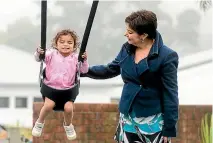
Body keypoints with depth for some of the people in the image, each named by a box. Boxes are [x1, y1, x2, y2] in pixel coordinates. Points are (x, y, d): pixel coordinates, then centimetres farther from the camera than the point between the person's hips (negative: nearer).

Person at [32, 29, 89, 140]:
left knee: (68, 108, -19)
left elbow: (84, 71, 1)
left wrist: (84, 60, -17)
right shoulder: (51, 54, -3)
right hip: (51, 87, -1)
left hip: (68, 89, 1)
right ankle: (39, 123, 6)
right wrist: (38, 53, -27)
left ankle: (68, 125, 16)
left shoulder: (75, 58, -1)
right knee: (49, 105, -25)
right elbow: (38, 59, -5)